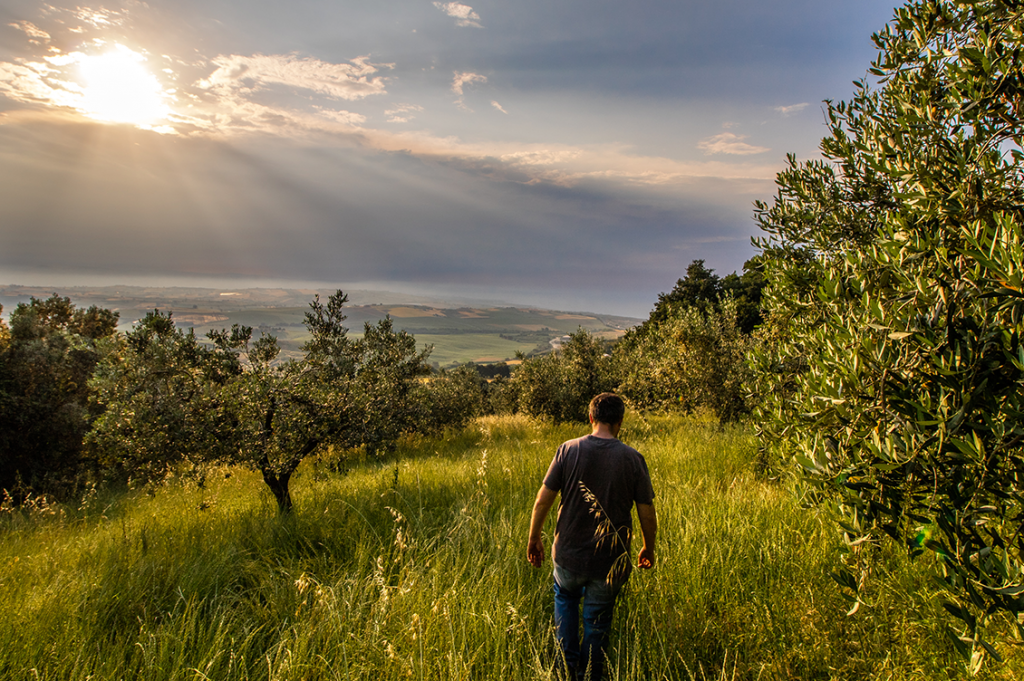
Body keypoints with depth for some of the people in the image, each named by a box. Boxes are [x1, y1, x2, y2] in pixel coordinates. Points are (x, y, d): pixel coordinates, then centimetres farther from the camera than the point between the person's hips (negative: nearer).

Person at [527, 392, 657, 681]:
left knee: (565, 597, 30)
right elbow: (648, 516, -5)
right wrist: (648, 548, 14)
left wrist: (534, 538, 9)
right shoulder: (633, 459, -11)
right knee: (597, 625, 19)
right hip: (609, 563, -1)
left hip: (568, 555, 1)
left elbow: (542, 501, -7)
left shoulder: (568, 450, -11)